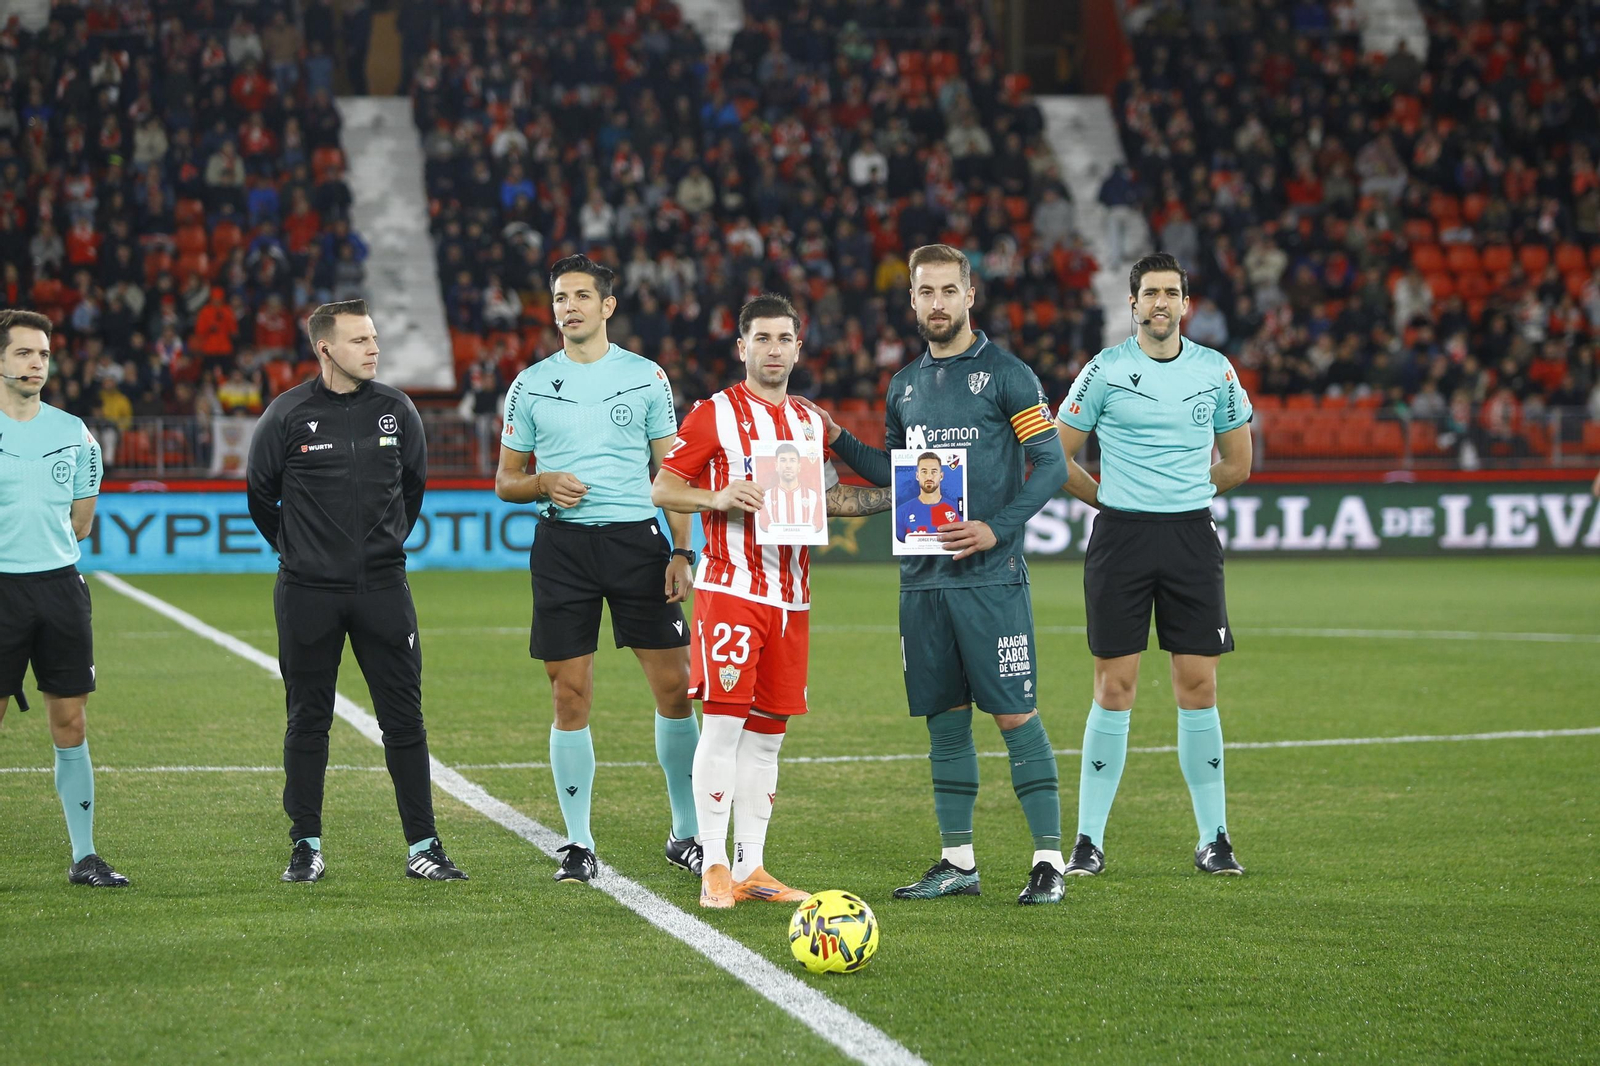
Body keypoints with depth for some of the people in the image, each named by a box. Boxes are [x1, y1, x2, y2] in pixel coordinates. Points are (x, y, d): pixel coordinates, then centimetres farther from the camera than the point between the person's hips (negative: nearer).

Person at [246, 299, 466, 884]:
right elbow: (260, 493, 9)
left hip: (382, 588, 2)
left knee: (404, 719, 1)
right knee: (307, 720, 5)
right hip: (308, 593, -2)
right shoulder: (288, 415, -5)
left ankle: (423, 846, 5)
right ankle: (306, 847, 14)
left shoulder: (396, 409, 3)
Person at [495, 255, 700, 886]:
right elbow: (505, 482, 12)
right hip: (562, 544, 0)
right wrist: (544, 484, -10)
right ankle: (578, 845, 7)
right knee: (571, 697, -1)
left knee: (674, 687, -2)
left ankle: (686, 834, 11)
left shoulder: (646, 377, 7)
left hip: (637, 538, 0)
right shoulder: (531, 385, 8)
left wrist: (681, 552, -1)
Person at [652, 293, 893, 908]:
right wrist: (718, 498, -19)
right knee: (724, 722, -11)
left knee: (767, 733, 7)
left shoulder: (810, 423, 16)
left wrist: (890, 498, 15)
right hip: (730, 587, -6)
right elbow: (661, 489, -2)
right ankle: (714, 868, -9)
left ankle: (751, 868, 11)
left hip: (791, 598, 6)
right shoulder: (715, 415, -2)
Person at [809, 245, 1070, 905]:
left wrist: (996, 529, -16)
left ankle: (1048, 862, -3)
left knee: (1015, 715, -7)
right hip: (923, 578, 6)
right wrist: (837, 440, 11)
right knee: (943, 719, 8)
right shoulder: (905, 386, 15)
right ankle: (958, 862, 15)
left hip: (991, 576, -6)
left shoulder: (1005, 374, -3)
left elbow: (1051, 463, -7)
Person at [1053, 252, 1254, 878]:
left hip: (1192, 538, 2)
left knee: (1198, 688, 1)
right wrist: (1112, 498, 9)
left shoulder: (1216, 371, 7)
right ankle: (1089, 840, 4)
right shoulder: (1104, 371, 0)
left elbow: (1237, 464, 17)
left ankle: (1213, 839, 9)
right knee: (1114, 689, -3)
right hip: (1121, 538, -2)